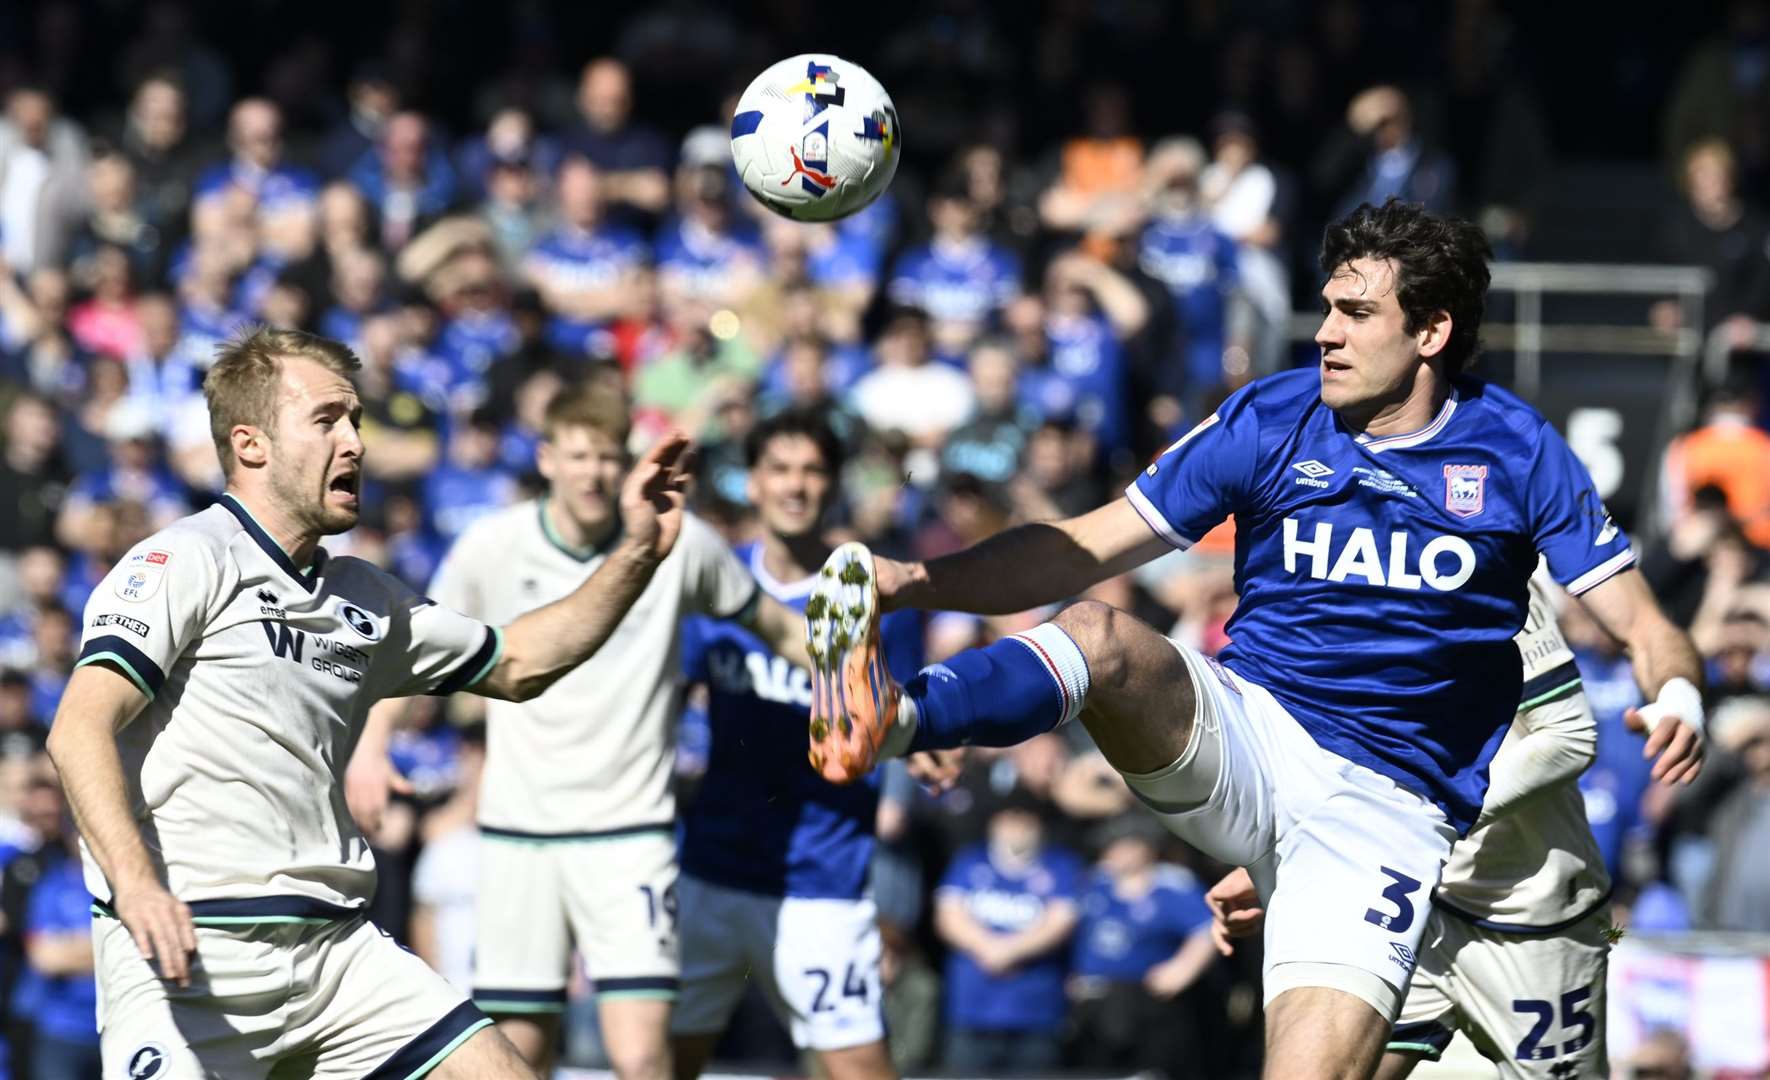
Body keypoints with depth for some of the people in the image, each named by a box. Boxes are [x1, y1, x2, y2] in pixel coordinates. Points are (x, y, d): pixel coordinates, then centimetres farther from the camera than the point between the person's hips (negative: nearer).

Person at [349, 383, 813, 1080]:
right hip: (517, 832, 2)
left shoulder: (678, 543, -5)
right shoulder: (493, 546, -4)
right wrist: (373, 740, -2)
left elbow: (777, 627, 9)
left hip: (630, 832, -2)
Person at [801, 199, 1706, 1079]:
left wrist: (1678, 694, -22)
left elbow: (1640, 625, 3)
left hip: (1385, 806, -1)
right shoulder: (1269, 422, 4)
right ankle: (888, 719, -55)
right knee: (1104, 639, -31)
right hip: (1243, 731, 1)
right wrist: (913, 581, -8)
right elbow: (1081, 551, 5)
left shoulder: (1515, 451, 1)